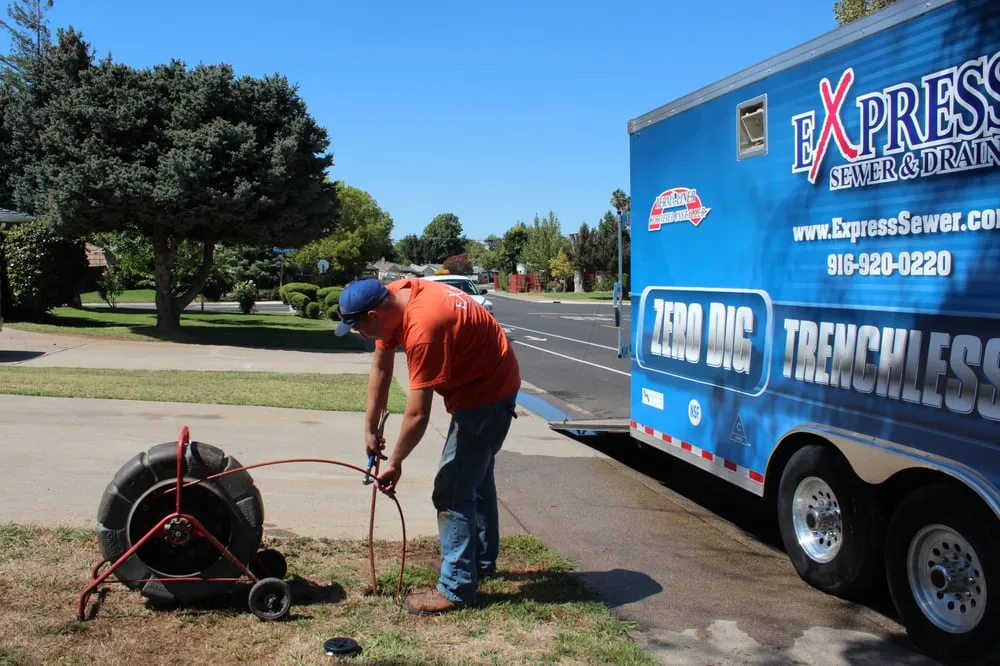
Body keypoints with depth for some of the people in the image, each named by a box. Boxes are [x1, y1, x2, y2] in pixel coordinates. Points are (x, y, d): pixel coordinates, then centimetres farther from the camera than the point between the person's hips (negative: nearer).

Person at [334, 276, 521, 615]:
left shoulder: (423, 329, -34)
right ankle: (483, 560, 40)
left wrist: (394, 462, -15)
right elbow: (381, 365, 3)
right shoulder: (391, 298, -7)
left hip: (488, 393, -10)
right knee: (476, 474, 23)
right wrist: (370, 428, 6)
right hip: (486, 381, 10)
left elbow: (417, 415, -29)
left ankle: (456, 588, 1)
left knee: (452, 488, -10)